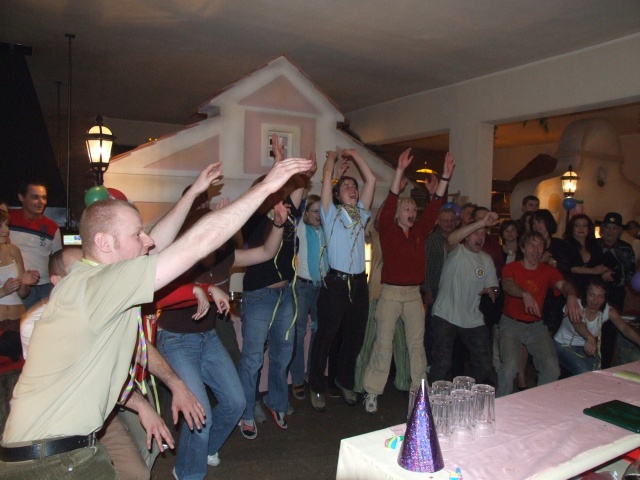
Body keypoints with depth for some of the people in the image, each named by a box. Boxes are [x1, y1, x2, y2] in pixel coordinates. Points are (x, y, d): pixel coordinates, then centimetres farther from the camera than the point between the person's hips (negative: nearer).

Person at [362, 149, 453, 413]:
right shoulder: (388, 230, -2)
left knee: (417, 343, 10)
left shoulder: (419, 232, 10)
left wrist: (446, 176, -1)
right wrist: (399, 171, -23)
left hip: (414, 294, 5)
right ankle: (372, 392, 8)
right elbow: (389, 202, -15)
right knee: (383, 343, 0)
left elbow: (434, 206, 6)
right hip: (390, 293, -4)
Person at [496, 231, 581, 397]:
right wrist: (525, 294, -47)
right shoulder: (511, 268, -4)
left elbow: (563, 284, -14)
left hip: (537, 325, 4)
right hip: (511, 323, -3)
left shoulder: (548, 270, 5)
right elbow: (507, 284, -25)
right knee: (509, 367, -22)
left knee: (552, 370, -10)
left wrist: (571, 296, -38)